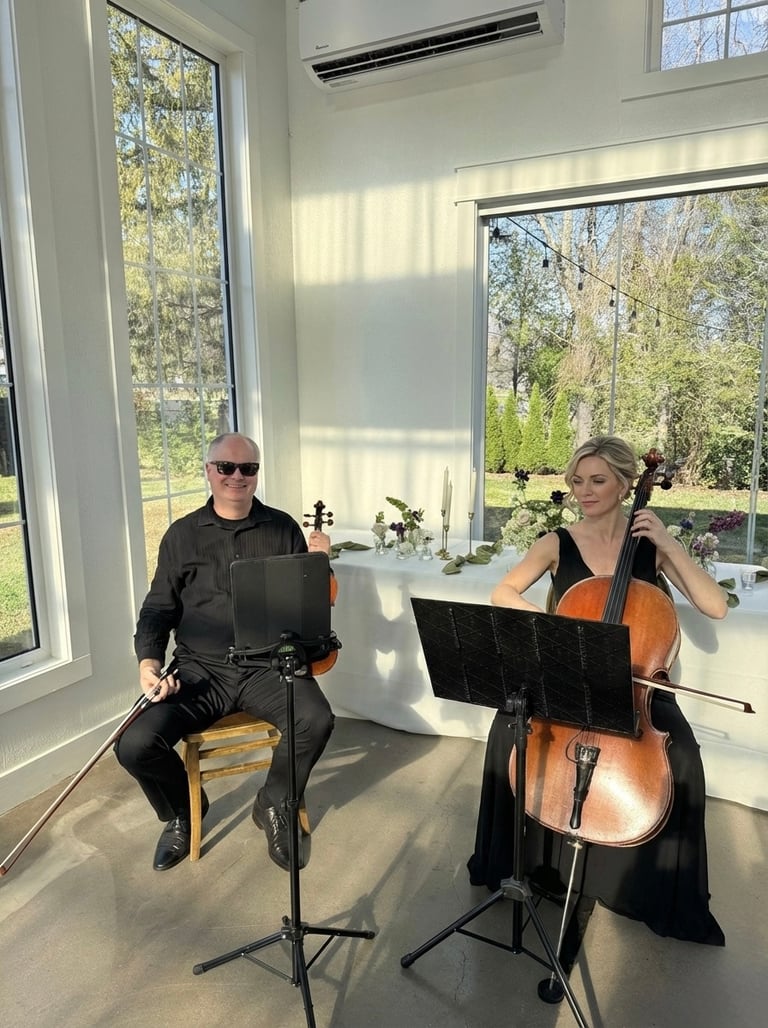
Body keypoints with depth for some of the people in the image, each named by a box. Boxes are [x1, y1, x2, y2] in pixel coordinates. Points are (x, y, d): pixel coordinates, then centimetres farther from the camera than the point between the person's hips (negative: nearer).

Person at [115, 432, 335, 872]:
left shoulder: (282, 528, 7)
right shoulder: (182, 534, 8)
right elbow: (158, 607, 9)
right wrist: (149, 660, -9)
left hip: (268, 665, 0)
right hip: (200, 670, 1)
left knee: (317, 720, -28)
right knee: (136, 744, -20)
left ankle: (275, 804, 6)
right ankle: (183, 811, 16)